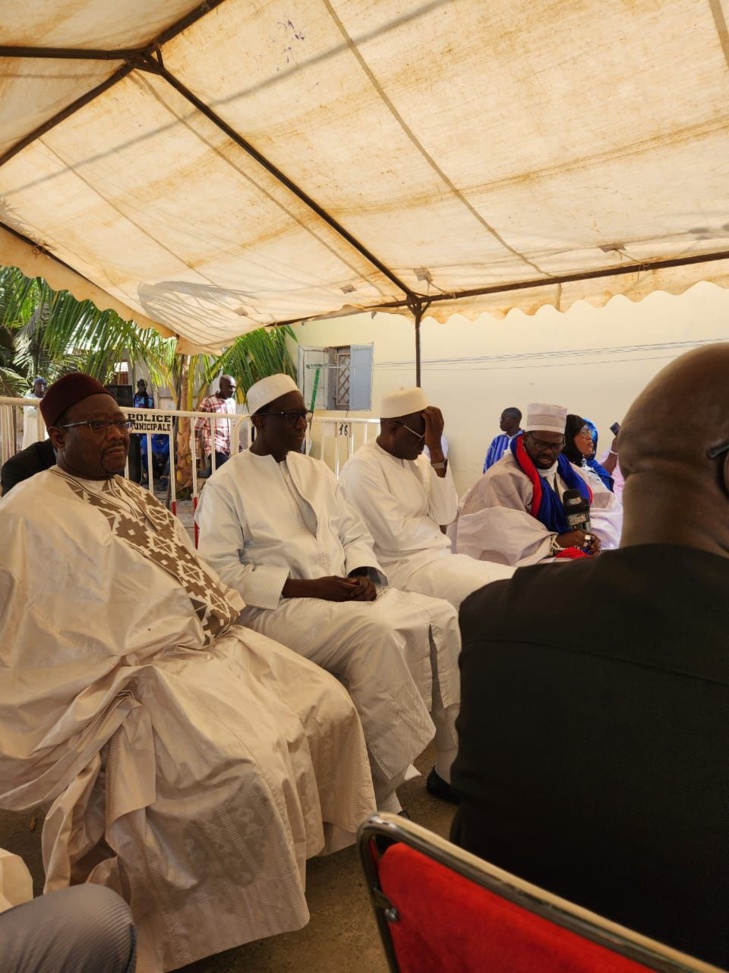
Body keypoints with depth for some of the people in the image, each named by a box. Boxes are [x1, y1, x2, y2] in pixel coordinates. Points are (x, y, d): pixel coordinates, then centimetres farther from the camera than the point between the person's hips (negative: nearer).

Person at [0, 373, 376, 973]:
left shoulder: (130, 493, 18)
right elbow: (55, 638, -12)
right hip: (144, 671, -8)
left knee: (330, 707, 2)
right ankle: (243, 912, 3)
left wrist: (230, 623, 10)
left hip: (211, 644, 9)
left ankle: (309, 836, 25)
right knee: (250, 769, -26)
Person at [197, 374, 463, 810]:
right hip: (277, 607, -6)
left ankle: (455, 765, -2)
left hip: (347, 594, 7)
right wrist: (305, 587, -17)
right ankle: (384, 794, -20)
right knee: (374, 633, -33)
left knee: (441, 615, -12)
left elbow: (354, 532, 19)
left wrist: (362, 573, -5)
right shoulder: (227, 484, -1)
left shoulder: (315, 471, 19)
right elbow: (220, 571, -10)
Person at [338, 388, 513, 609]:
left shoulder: (418, 461, 10)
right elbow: (395, 536, -20)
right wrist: (430, 522, -1)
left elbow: (446, 515, -2)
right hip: (402, 566, -8)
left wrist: (436, 450, -7)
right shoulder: (362, 467, -14)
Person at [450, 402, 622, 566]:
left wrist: (593, 534, -8)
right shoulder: (503, 477, -10)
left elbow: (607, 506, 12)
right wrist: (554, 542, -26)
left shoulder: (569, 472, 14)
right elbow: (502, 533, -21)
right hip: (531, 562, -8)